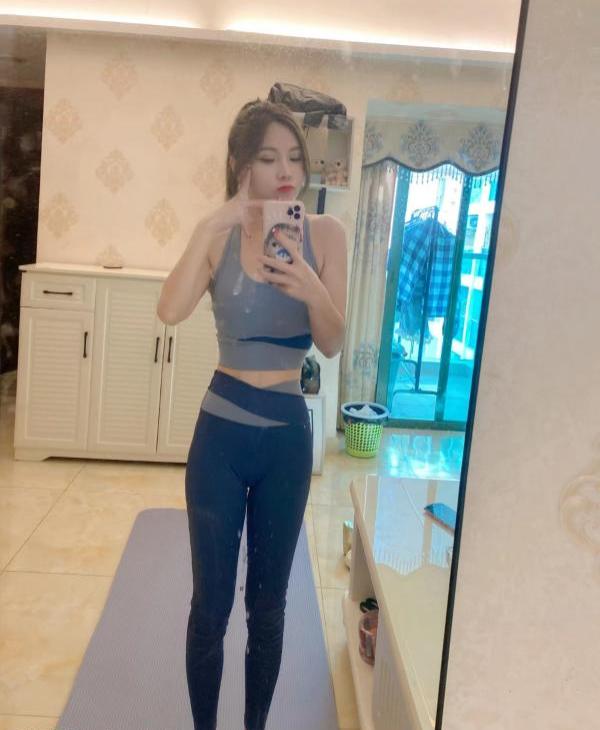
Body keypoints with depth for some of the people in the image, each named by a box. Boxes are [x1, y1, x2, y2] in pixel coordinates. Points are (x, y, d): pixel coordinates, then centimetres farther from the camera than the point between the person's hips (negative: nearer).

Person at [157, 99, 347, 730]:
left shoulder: (325, 233, -3)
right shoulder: (221, 233, -5)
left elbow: (332, 344, -6)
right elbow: (171, 311, -22)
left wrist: (311, 289, -24)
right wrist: (215, 223, -25)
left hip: (289, 436, 1)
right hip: (222, 434, -1)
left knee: (269, 602, 15)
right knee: (211, 601, 11)